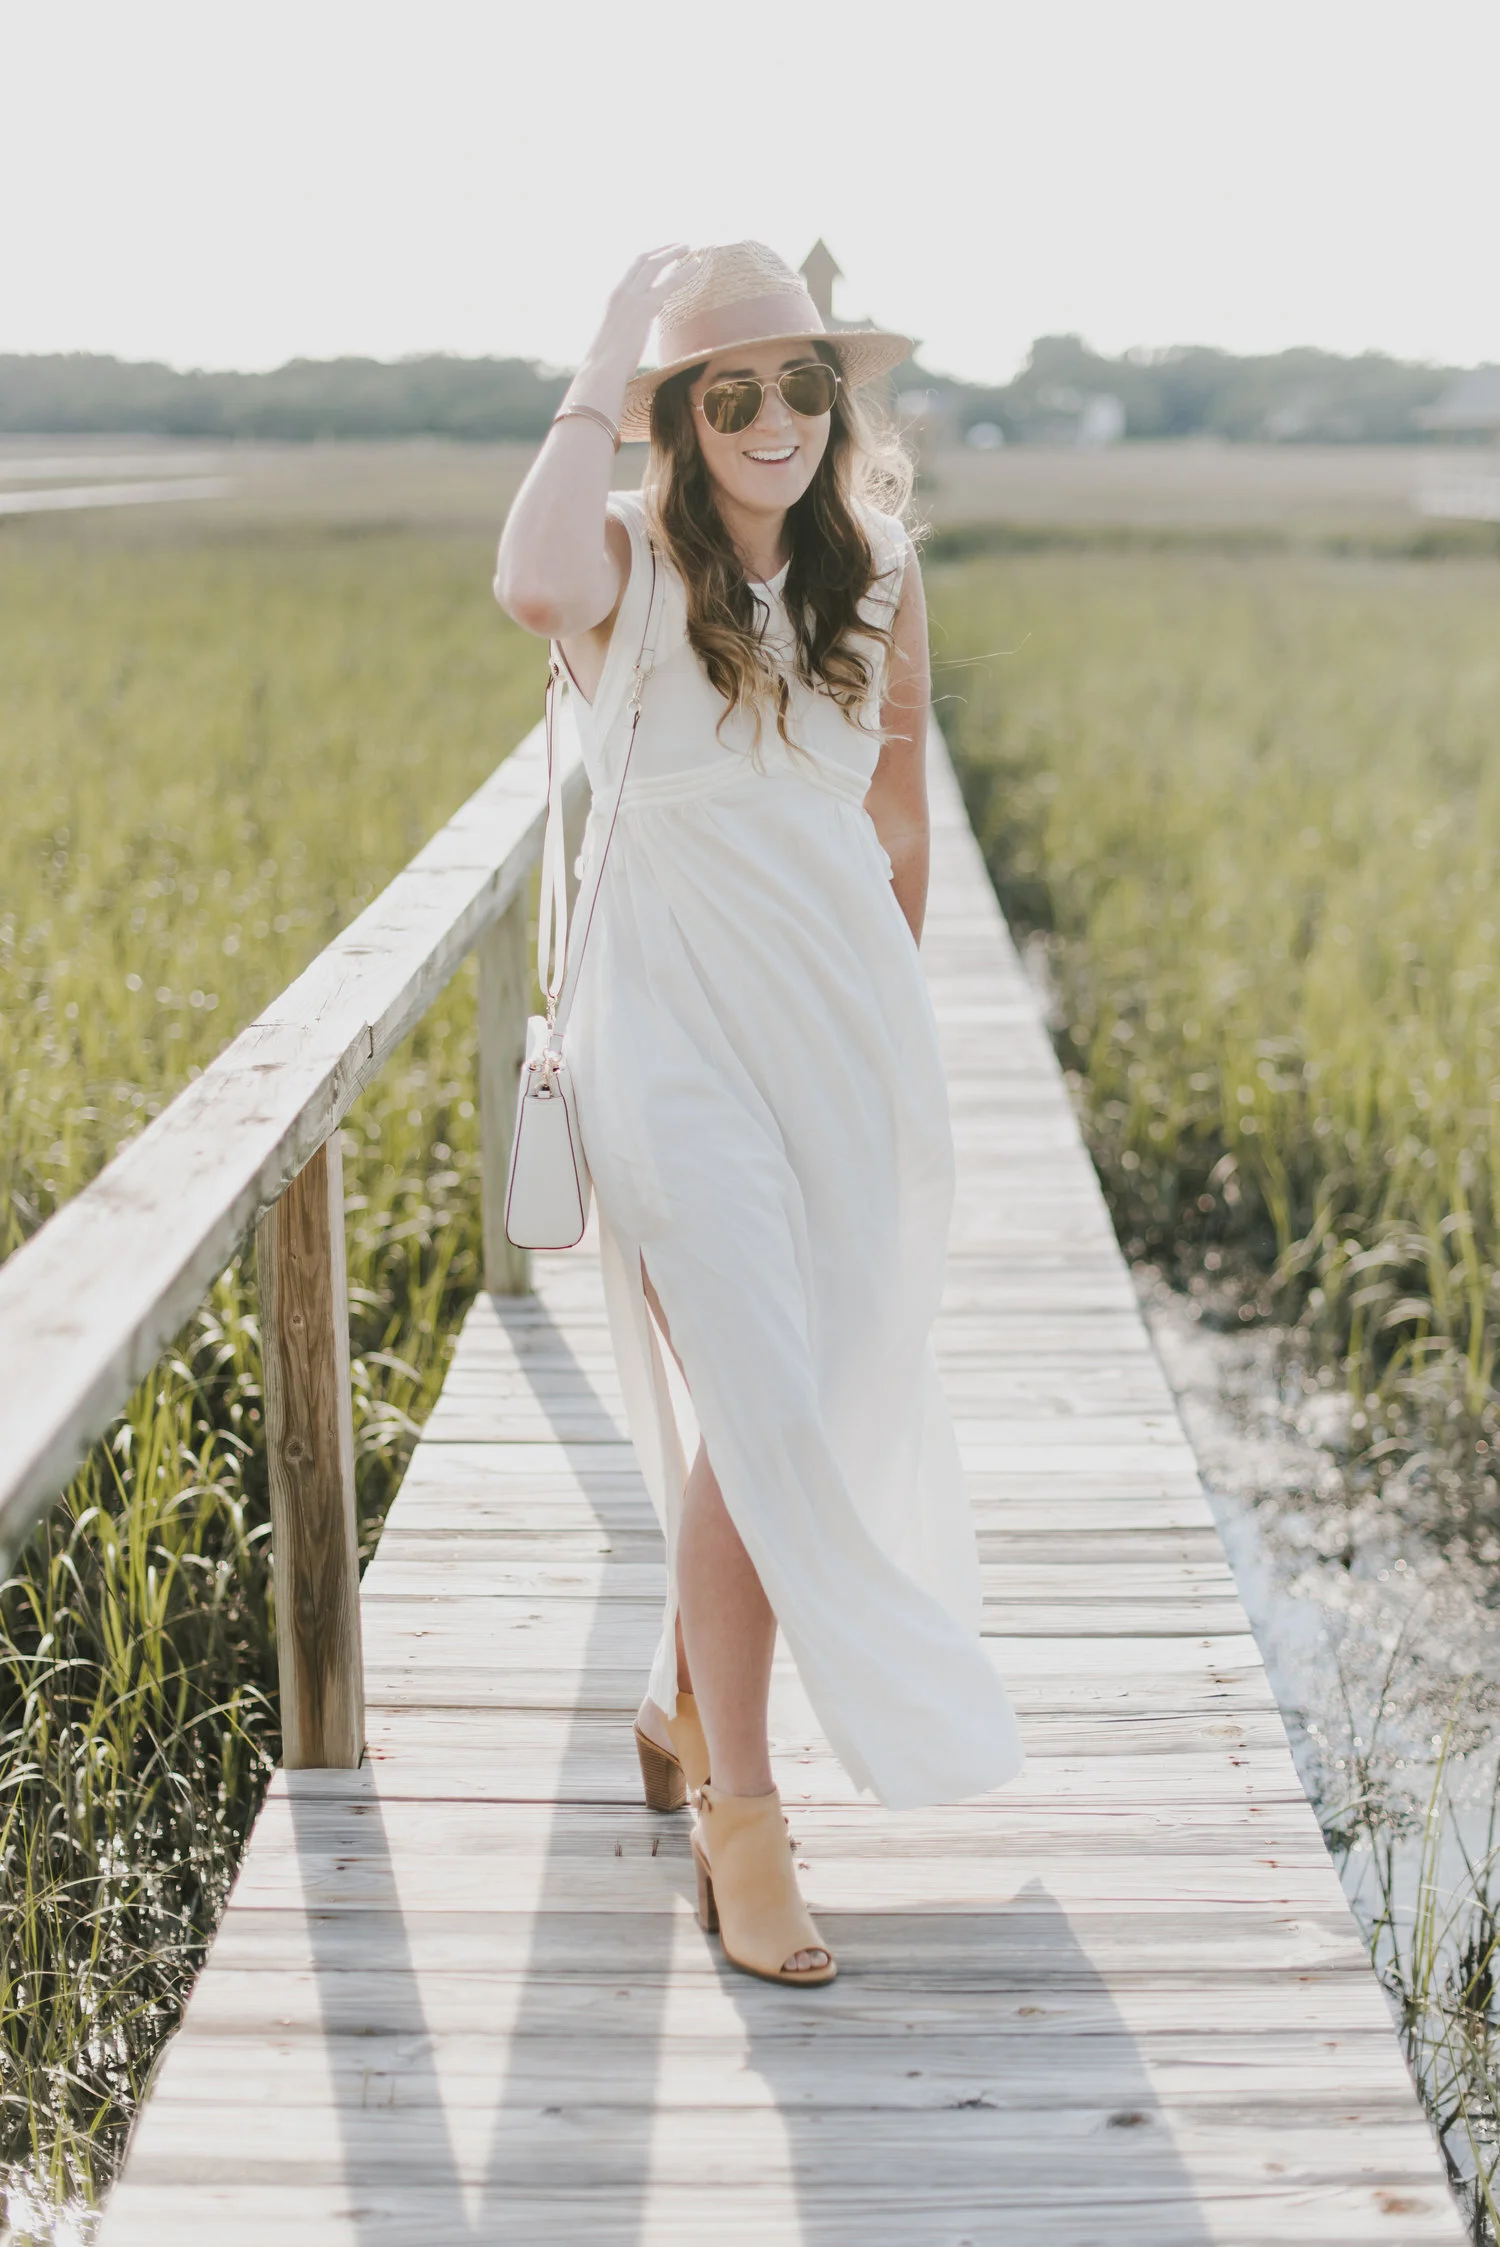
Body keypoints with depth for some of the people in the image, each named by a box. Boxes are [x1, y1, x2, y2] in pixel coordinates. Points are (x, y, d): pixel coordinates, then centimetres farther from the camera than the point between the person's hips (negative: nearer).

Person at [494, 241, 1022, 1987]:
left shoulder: (879, 576, 7)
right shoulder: (627, 564, -6)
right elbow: (531, 589, -32)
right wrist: (596, 378, -19)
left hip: (849, 1022, 5)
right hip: (679, 1031, -5)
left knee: (802, 1408, 13)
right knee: (761, 1412, -13)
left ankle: (688, 1699, 38)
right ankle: (736, 1817, 1)